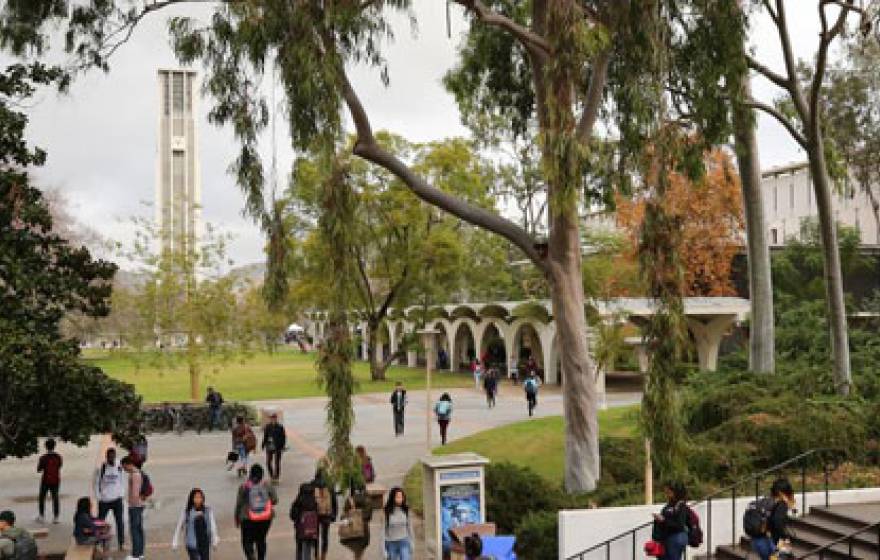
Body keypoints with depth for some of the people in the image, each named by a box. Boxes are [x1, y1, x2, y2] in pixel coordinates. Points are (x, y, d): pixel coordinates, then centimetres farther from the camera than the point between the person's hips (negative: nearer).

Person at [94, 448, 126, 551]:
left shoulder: (119, 468, 0)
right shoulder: (101, 468, -6)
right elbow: (96, 483, 0)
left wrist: (121, 496, 1)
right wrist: (99, 497, -4)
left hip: (117, 500, 1)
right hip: (104, 500, -1)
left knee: (120, 522, 1)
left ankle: (121, 543, 10)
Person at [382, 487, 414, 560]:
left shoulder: (406, 510, -2)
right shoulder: (387, 512, -10)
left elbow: (409, 527, 7)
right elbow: (383, 530, -6)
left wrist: (411, 544, 8)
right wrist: (384, 548, -7)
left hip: (404, 543, 1)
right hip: (391, 543, 0)